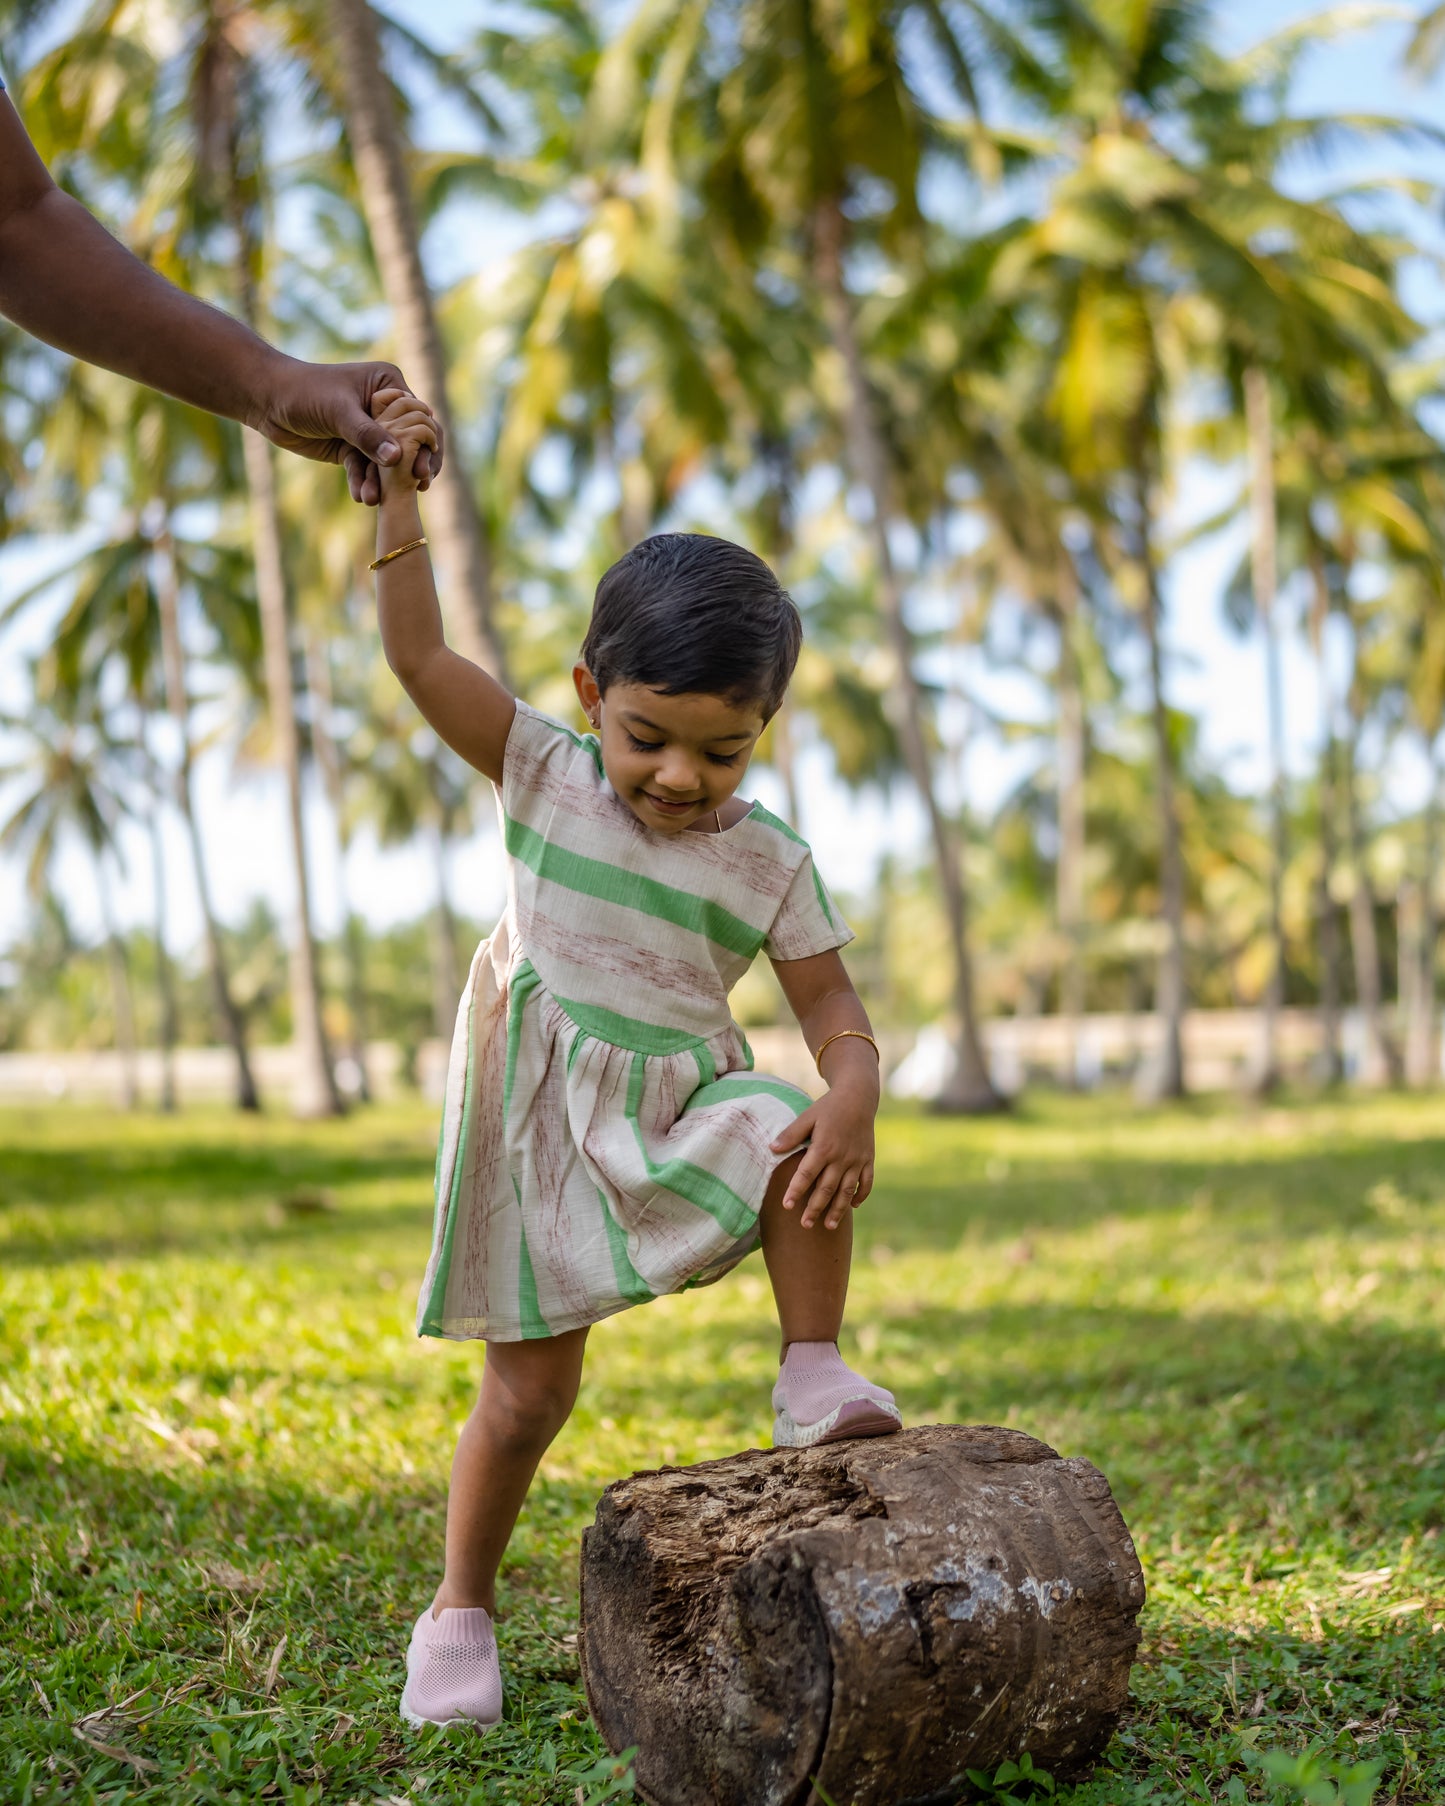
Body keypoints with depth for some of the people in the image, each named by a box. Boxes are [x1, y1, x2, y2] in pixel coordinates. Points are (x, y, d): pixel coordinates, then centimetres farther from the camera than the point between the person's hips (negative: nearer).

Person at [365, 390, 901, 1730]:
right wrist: (400, 496, -15)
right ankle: (460, 1610, 21)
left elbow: (834, 1012, -4)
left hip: (680, 1106, 1)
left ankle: (813, 1380, -11)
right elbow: (418, 656, -10)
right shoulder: (543, 776, -5)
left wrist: (852, 1101, -25)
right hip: (542, 1120, -1)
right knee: (529, 1391, 1)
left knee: (801, 1150, -31)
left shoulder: (769, 863, -3)